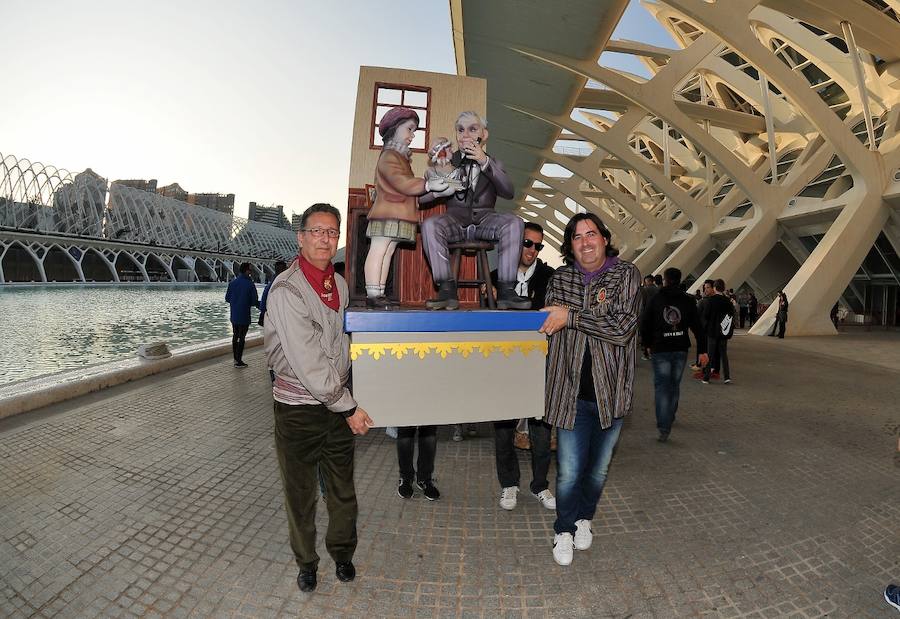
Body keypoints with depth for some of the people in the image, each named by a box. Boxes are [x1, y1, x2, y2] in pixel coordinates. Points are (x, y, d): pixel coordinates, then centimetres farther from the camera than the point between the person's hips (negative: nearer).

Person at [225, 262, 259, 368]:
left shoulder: (232, 283, 2)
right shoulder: (250, 284, -15)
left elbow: (227, 298, 7)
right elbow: (254, 302, -13)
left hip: (234, 315, 5)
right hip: (244, 316, -5)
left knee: (235, 336, 18)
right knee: (241, 338, 2)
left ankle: (236, 358, 26)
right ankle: (239, 361, 7)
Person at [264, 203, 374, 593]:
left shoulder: (340, 285, 5)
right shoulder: (286, 291, -18)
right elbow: (308, 364, -21)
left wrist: (347, 402, 12)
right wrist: (349, 407, -16)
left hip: (338, 404, 5)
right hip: (298, 408, -5)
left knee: (343, 489, 16)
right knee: (301, 494, 13)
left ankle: (342, 553, 41)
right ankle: (306, 563, 37)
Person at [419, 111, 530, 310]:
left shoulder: (493, 163, 15)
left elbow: (508, 193, -6)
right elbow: (421, 197, 4)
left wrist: (485, 162, -17)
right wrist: (439, 189, -20)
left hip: (484, 219, 0)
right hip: (455, 219, 0)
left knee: (514, 223, -29)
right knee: (429, 225, -31)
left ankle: (506, 290, -28)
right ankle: (447, 290, -31)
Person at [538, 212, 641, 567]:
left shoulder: (626, 275, -4)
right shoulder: (559, 279, 3)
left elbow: (623, 327, -18)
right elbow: (548, 329, 10)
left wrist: (571, 316, -19)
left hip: (611, 391, 0)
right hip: (571, 392, 0)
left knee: (599, 468, 17)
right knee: (569, 471, 1)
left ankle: (584, 519, 43)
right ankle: (564, 531, 27)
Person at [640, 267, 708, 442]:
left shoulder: (655, 300, -2)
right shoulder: (688, 300, 3)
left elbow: (645, 324, 0)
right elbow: (697, 327, 0)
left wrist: (648, 344, 14)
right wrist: (702, 350, 1)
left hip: (660, 350, -3)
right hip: (681, 349, 3)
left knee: (661, 386, -2)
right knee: (675, 385, 17)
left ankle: (664, 427, -11)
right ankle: (669, 418, 33)